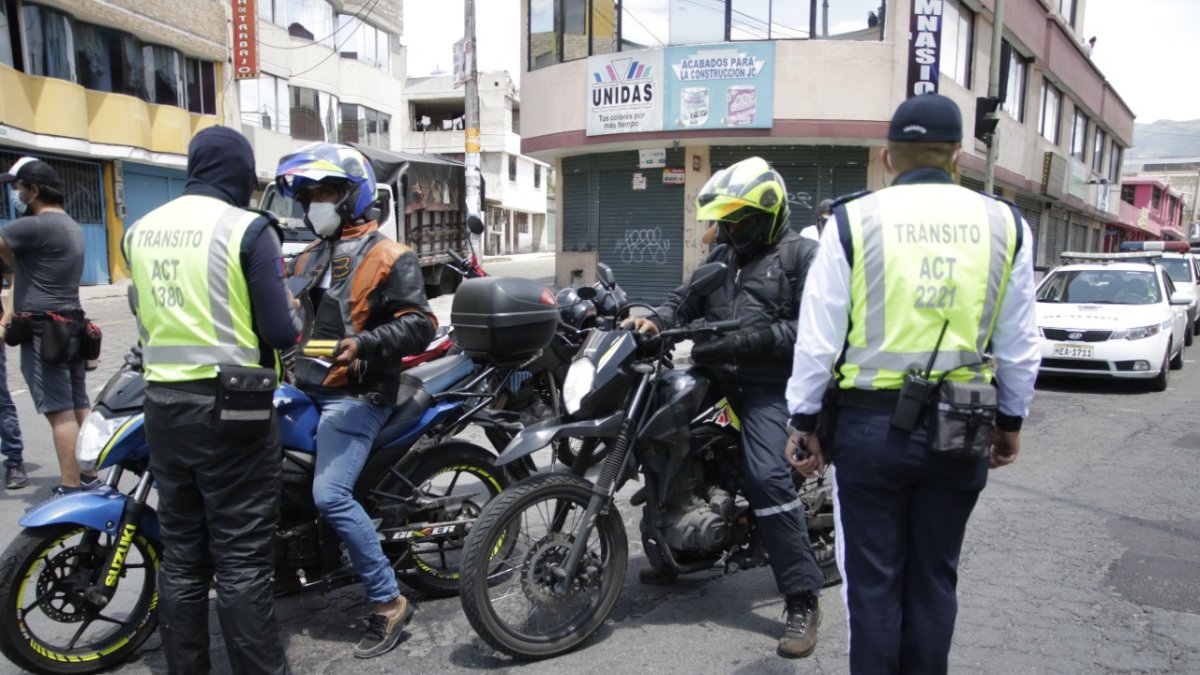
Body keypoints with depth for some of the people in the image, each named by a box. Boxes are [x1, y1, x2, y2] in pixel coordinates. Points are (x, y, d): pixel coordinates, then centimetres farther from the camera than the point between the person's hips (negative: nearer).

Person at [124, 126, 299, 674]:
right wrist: (292, 315, 8)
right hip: (230, 409, -6)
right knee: (242, 560, 0)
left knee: (181, 554, 15)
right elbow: (280, 331, -13)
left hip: (161, 405, 6)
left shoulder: (140, 230, 8)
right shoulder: (247, 229, -12)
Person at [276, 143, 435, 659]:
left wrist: (364, 344, -28)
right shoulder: (310, 258, 20)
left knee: (331, 496, -19)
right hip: (303, 386, 9)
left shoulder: (390, 258, -5)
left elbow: (420, 325, -15)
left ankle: (388, 603, -7)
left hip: (355, 395, -9)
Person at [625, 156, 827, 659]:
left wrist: (751, 339, -22)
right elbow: (689, 297, 14)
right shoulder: (722, 255, 21)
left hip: (767, 384, -8)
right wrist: (657, 320, -7)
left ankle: (803, 600, -10)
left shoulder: (802, 254, -2)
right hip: (714, 376, 8)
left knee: (768, 478, -21)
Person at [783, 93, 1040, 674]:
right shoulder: (1004, 224, 2)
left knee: (874, 579, 9)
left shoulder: (853, 221, -6)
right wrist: (1011, 420, 19)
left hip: (872, 424, -2)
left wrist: (803, 419, 3)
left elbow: (817, 337, -6)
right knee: (934, 577, 17)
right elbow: (1019, 344, 7)